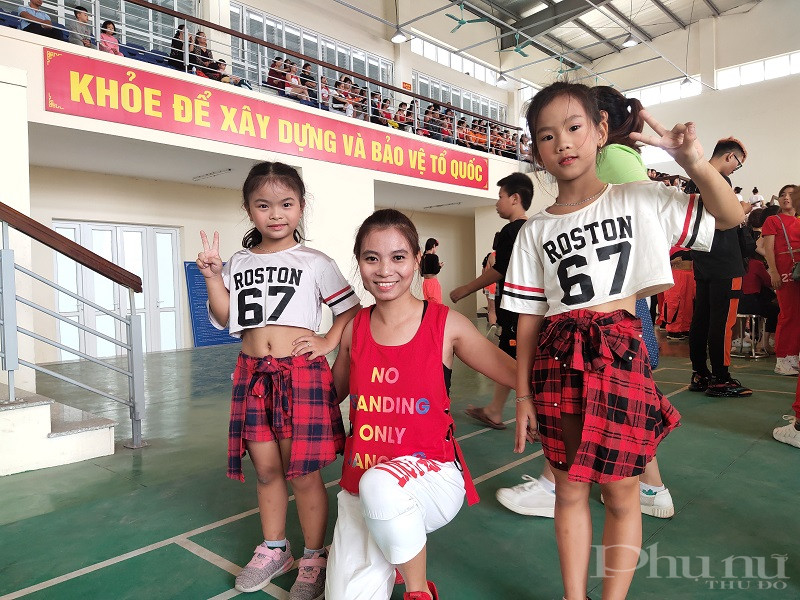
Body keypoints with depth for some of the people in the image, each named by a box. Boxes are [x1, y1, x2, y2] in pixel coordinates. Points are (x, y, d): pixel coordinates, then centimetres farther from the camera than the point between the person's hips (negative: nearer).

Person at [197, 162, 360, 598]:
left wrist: (328, 342, -7)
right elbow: (223, 319, 9)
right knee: (266, 468, 15)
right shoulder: (239, 263, 9)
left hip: (301, 373, -4)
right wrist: (213, 277, -2)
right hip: (253, 374, 4)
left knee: (303, 473, 4)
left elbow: (351, 308, 4)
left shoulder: (315, 263, -2)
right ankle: (273, 549, 34)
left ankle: (313, 558, 22)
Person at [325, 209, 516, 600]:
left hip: (431, 475, -3)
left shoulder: (446, 325, -7)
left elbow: (517, 375, -3)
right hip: (360, 487, 4)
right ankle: (388, 553, 26)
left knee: (379, 485, -36)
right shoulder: (354, 329, 1)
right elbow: (333, 392, 17)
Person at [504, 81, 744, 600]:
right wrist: (523, 396, 5)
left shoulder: (639, 199, 4)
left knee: (620, 491, 6)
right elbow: (529, 319, 6)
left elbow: (731, 217, 5)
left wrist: (695, 162, -12)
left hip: (620, 353, -1)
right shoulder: (535, 231, 6)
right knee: (570, 488, 11)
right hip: (557, 361, 2)